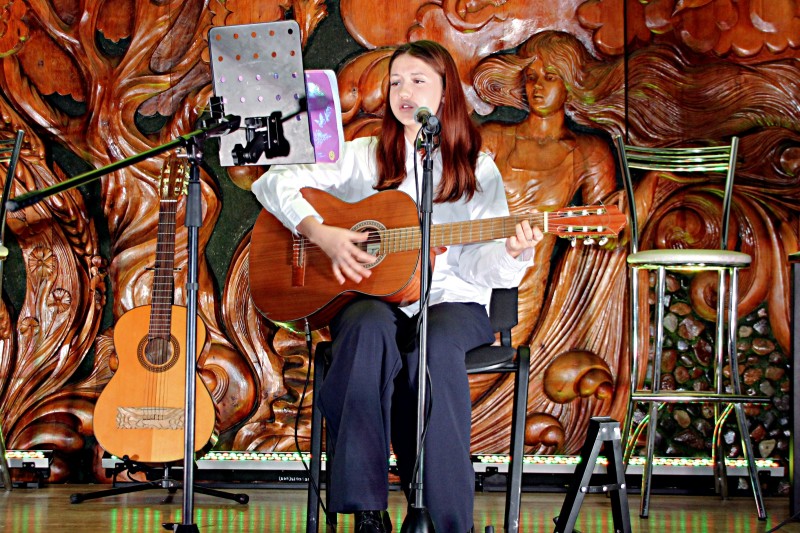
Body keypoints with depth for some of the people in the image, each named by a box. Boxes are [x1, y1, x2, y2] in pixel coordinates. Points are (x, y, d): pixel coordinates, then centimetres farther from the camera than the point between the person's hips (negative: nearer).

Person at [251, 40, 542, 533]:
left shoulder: (477, 170, 10)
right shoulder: (363, 156, 11)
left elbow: (483, 269, 1)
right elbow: (273, 183, 5)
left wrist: (511, 253, -22)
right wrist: (322, 234, -10)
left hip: (451, 301, 0)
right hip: (369, 295, 0)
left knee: (434, 345, -36)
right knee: (371, 329, -37)